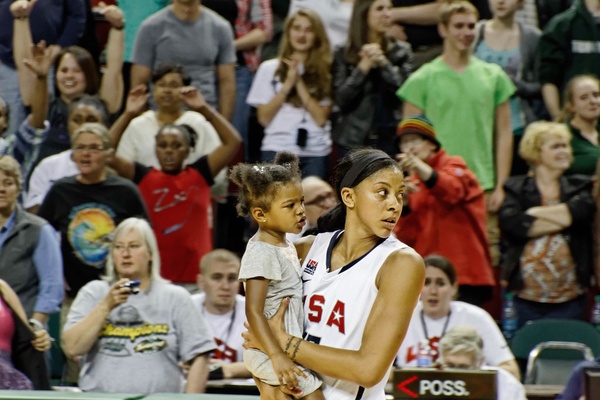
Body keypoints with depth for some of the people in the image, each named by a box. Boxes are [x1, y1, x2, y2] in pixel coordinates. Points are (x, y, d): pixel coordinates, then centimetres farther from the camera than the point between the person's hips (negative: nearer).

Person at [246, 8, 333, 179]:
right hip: (278, 151, 0)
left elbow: (321, 118, -4)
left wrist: (299, 83, -8)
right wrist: (288, 84, -6)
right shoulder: (269, 68, 7)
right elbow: (264, 118, 2)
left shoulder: (325, 71, 6)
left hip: (316, 153, 0)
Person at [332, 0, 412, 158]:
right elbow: (342, 99, -4)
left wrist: (383, 62, -13)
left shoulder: (401, 52, 9)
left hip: (390, 139, 0)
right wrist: (363, 67, -12)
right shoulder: (343, 55, 6)